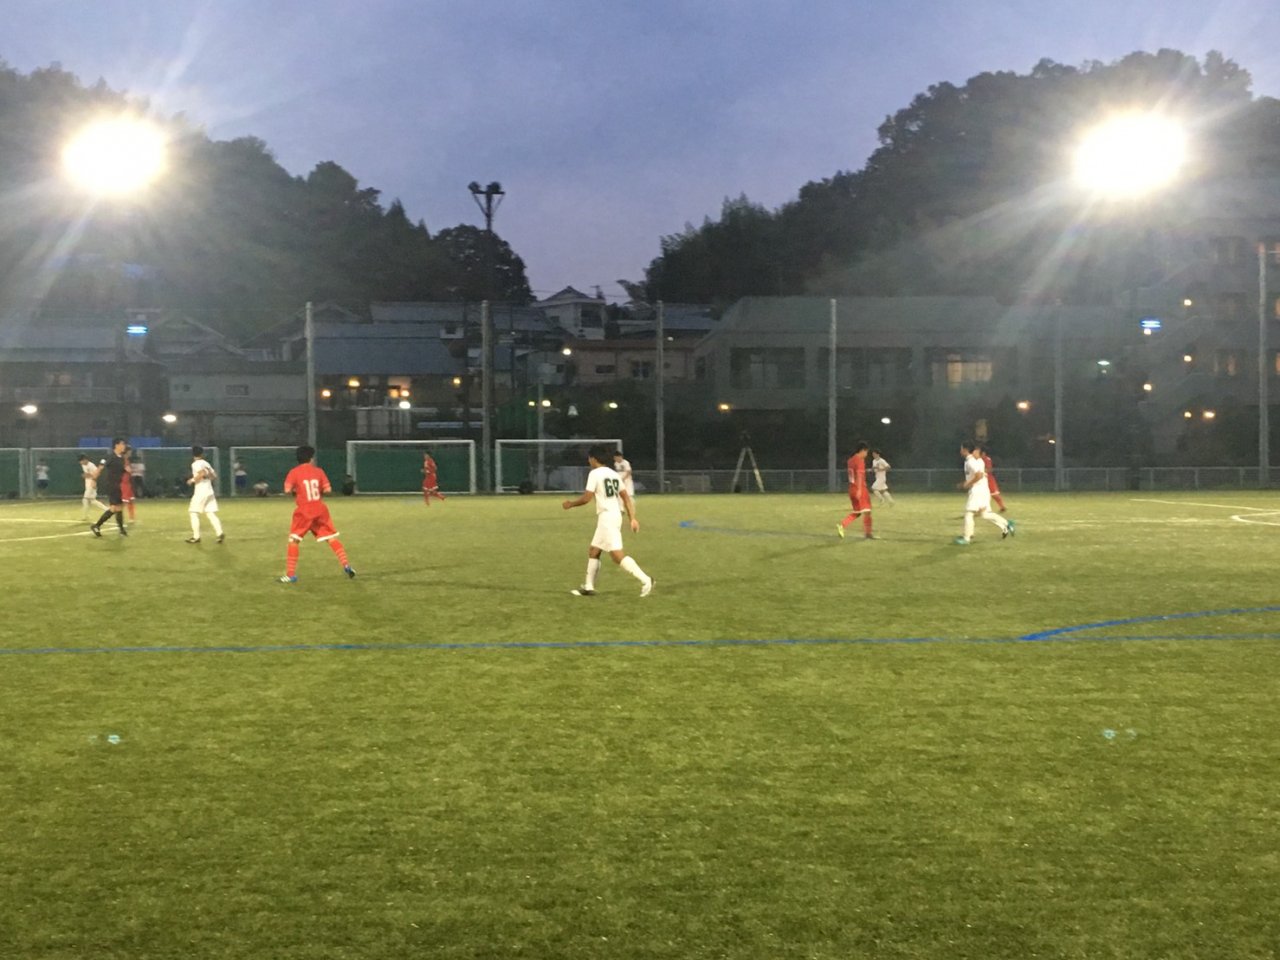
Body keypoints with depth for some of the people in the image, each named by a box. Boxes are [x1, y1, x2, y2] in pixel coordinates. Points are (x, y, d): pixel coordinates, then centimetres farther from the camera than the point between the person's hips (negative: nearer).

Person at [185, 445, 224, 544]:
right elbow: (214, 476, 16)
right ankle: (220, 533, -12)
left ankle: (196, 536, 0)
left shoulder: (196, 464, -8)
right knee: (211, 513, 4)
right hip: (210, 491, 7)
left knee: (194, 513, 2)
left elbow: (202, 473, -23)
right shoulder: (206, 463, 15)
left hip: (200, 492, -7)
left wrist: (192, 480, -12)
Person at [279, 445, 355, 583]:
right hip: (320, 510, 2)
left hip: (303, 511, -2)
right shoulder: (318, 471, 4)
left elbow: (287, 490, -12)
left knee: (293, 540, 4)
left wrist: (296, 492, 8)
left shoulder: (294, 472, -2)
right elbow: (328, 490, -3)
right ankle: (346, 566, 2)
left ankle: (290, 575, -1)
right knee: (331, 538, 10)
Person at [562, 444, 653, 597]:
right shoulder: (614, 474, 15)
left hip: (607, 517, -9)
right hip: (615, 515, 9)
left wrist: (571, 504, 6)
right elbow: (626, 497, 13)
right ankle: (588, 587, 21)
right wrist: (632, 518, 13)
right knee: (593, 551, 17)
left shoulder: (595, 473, -8)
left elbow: (586, 498, -11)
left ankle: (645, 580, -19)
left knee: (618, 555, -12)